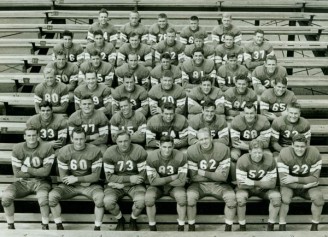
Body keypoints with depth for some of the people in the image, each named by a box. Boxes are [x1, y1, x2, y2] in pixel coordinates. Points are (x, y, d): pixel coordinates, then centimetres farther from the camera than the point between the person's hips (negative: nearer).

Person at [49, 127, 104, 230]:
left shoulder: (95, 151, -10)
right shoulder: (63, 152, -6)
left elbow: (96, 176, -10)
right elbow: (63, 177, -5)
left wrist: (77, 179, -17)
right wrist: (84, 181, -11)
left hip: (89, 185, -2)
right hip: (70, 186, 2)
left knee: (100, 197, -33)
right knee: (52, 195, -23)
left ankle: (97, 228, -16)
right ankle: (59, 227, -5)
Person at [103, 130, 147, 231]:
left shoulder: (139, 151, -11)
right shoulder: (109, 153, -9)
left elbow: (143, 175, -10)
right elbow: (109, 177, -9)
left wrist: (121, 184, -14)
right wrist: (129, 178, -21)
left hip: (134, 185, 0)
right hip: (115, 185, 1)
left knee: (141, 200, -31)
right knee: (107, 201, -29)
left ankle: (133, 220, 4)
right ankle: (120, 220, 6)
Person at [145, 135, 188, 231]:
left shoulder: (180, 157, -20)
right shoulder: (152, 157, -19)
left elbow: (181, 181, -21)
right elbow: (153, 181, -19)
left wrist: (162, 180, -17)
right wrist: (172, 177, -21)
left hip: (174, 186, 0)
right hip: (157, 186, 1)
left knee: (182, 196, -32)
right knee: (148, 197, -30)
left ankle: (181, 228, -12)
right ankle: (152, 228, -8)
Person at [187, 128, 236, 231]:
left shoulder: (223, 149, -12)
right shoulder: (192, 151, -12)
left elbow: (223, 176, -11)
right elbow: (194, 177, -10)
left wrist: (204, 173, -15)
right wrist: (215, 174, -12)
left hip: (218, 184, 1)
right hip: (199, 184, 0)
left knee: (231, 197, -27)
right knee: (190, 196, -31)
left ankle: (228, 229, -8)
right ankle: (191, 228, -10)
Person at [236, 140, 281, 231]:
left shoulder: (270, 160, -19)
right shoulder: (242, 161, -24)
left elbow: (272, 184, -17)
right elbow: (240, 185, -25)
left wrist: (254, 183, -29)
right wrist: (263, 182, -22)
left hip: (265, 189, 2)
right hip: (247, 189, -1)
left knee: (277, 196, -26)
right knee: (240, 197, -32)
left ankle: (270, 227, -8)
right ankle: (242, 228, -12)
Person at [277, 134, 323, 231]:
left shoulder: (314, 153, -17)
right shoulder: (284, 155, -23)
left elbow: (315, 178, -16)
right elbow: (283, 181, -24)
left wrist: (295, 179, -27)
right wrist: (305, 185, -25)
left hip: (309, 185, 2)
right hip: (290, 186, -2)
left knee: (318, 197, -26)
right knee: (284, 197, -32)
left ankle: (314, 227, -4)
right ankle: (282, 227, -13)